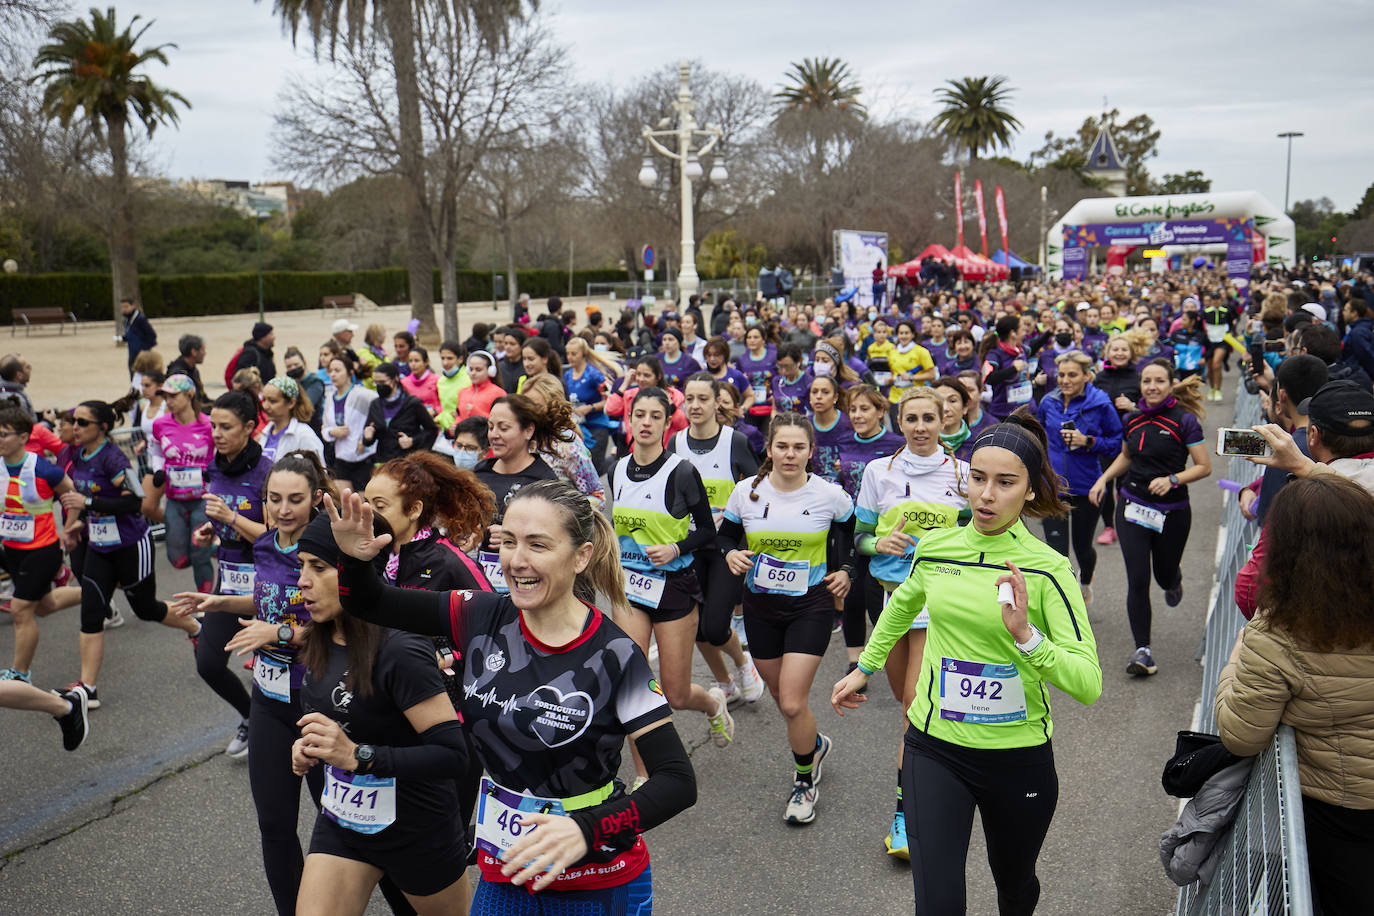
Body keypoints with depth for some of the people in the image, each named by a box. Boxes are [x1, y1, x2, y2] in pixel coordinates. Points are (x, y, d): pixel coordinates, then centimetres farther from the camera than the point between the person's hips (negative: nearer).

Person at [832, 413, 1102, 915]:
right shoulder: (935, 547, -4)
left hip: (1019, 756, -1)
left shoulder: (1047, 568, -15)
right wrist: (864, 667, 25)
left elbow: (1089, 684, -21)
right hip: (935, 748, 1)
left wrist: (1025, 635, -35)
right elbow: (904, 603, 19)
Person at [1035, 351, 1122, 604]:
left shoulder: (1101, 405, -10)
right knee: (1056, 552, -6)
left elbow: (1117, 444, -4)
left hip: (1086, 487, -1)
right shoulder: (1048, 403, 0)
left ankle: (1085, 582, 50)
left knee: (1082, 547, 16)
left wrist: (1088, 441, -19)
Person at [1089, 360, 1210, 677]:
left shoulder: (1184, 420, -10)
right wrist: (1104, 478, 7)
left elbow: (1204, 466, -9)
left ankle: (1175, 580, 56)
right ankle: (1142, 650, -1)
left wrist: (1172, 479, -24)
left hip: (1172, 511, -2)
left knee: (1164, 576, 16)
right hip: (1132, 507, 2)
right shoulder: (1133, 420, 4)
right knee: (1138, 580, -7)